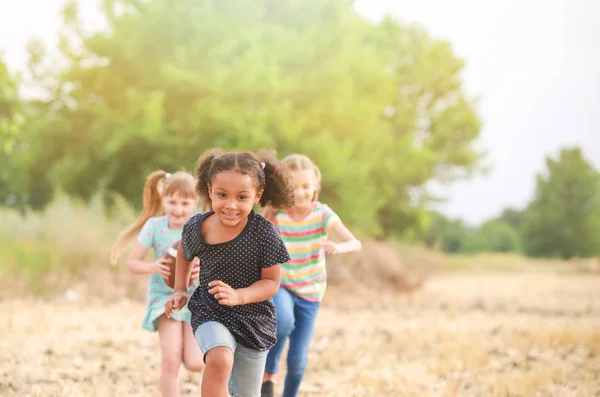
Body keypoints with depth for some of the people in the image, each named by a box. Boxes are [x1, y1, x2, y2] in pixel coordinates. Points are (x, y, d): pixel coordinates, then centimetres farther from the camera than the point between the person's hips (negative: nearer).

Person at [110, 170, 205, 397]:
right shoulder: (155, 226, -9)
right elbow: (132, 262, -4)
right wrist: (153, 267, -24)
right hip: (165, 296, 0)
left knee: (195, 364, -9)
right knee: (170, 360, -15)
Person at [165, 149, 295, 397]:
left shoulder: (264, 234, -19)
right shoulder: (195, 228, -12)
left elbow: (271, 282, -13)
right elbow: (184, 253, 13)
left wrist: (238, 296, -29)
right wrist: (180, 291, 7)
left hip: (253, 320, 0)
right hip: (210, 313, 0)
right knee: (219, 360, -33)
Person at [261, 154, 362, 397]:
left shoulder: (323, 214, -15)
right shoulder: (276, 216, -12)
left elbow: (355, 243, -25)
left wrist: (339, 248, -46)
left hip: (310, 292, 1)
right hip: (280, 285, -1)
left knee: (297, 359, 0)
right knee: (283, 321, -33)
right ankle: (268, 373, -6)